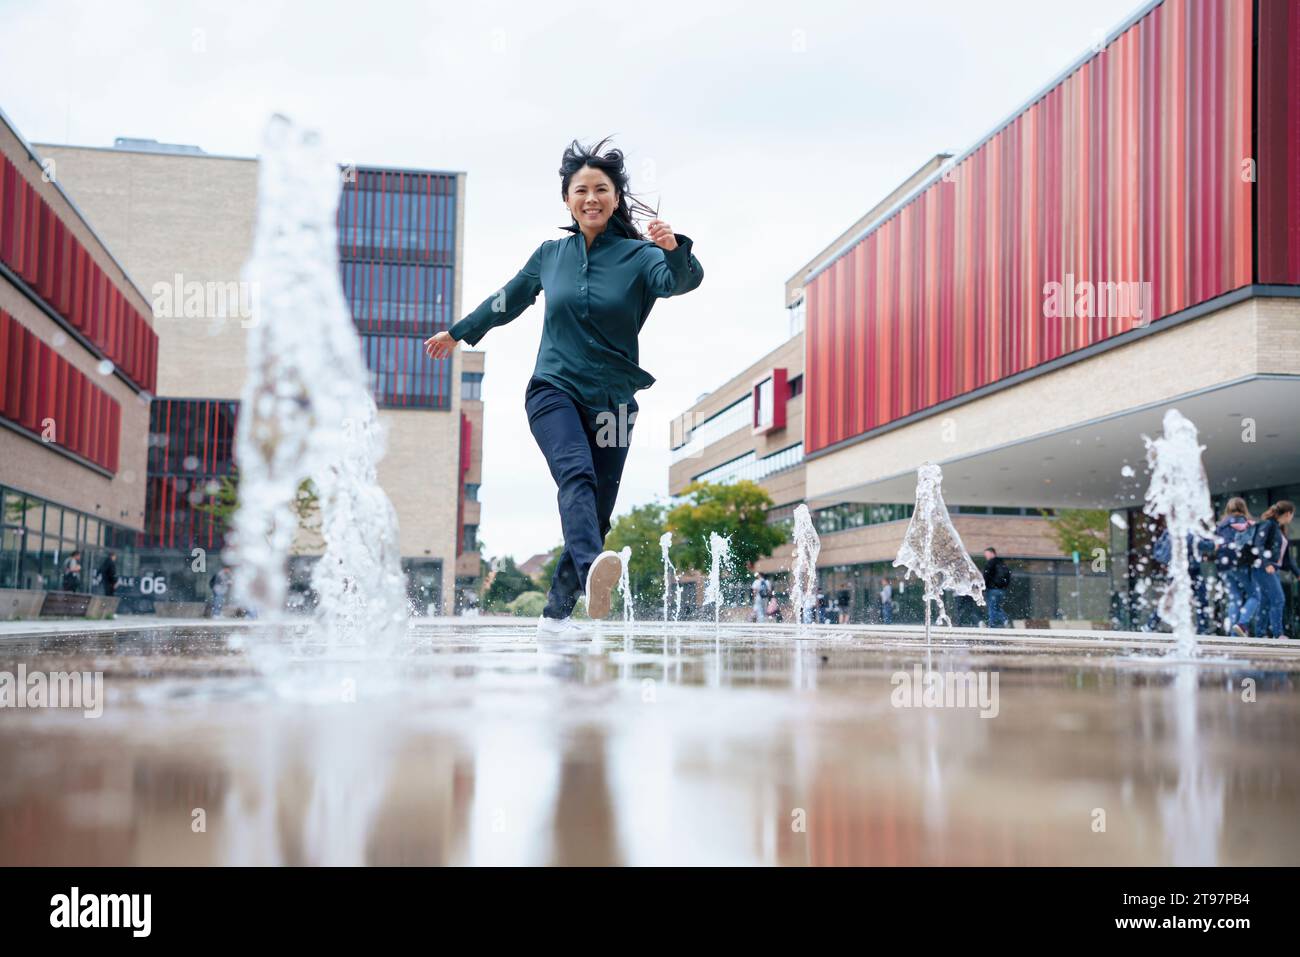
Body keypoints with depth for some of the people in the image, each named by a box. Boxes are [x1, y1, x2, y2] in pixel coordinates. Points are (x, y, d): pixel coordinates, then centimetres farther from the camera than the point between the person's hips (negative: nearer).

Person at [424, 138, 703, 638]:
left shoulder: (638, 256, 0)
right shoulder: (551, 255, 8)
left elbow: (683, 280, -21)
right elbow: (508, 299, 25)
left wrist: (675, 249, -43)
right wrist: (459, 332, 37)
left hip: (613, 402, 1)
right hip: (554, 390, 0)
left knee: (597, 513, 1)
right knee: (576, 474, -28)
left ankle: (556, 611, 16)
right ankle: (592, 571, -52)